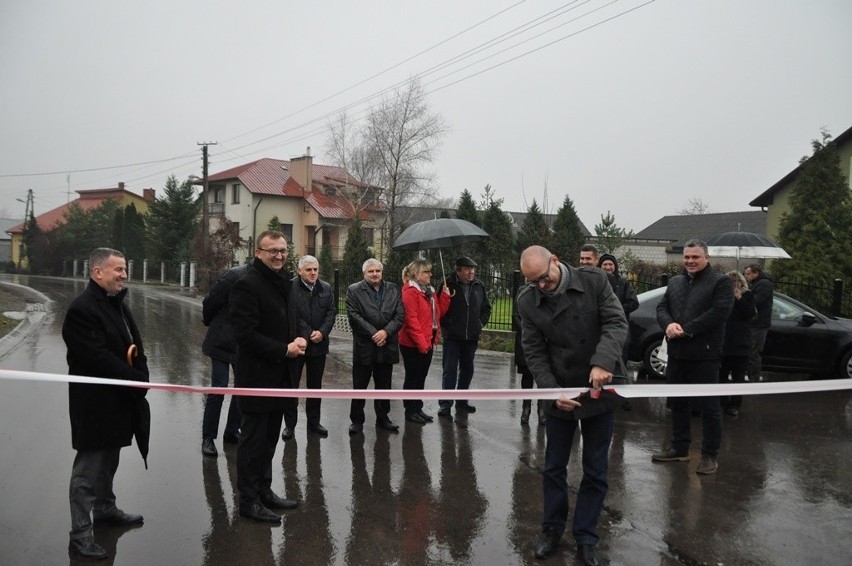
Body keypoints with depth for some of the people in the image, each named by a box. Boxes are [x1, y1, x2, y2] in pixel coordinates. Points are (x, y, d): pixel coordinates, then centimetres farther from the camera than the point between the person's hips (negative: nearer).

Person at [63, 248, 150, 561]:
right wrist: (137, 383, -20)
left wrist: (141, 380, -4)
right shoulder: (81, 310, -19)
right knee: (88, 469, 0)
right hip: (94, 405, -9)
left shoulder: (118, 304, 11)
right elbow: (99, 359, -24)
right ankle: (80, 535, 9)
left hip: (119, 401, 9)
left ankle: (105, 509, 40)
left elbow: (135, 347, 11)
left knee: (108, 461, 23)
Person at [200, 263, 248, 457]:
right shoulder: (233, 275, -17)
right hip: (223, 342, -5)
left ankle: (232, 432, 25)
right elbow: (210, 303, -7)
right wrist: (211, 324, 7)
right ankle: (208, 437, 10)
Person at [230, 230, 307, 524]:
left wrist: (299, 339, 0)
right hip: (258, 376, -8)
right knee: (253, 440, 3)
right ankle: (248, 500, 16)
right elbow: (245, 333, -22)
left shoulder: (283, 283, 12)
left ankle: (264, 491, 31)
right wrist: (284, 349, -19)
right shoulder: (248, 285, -16)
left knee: (269, 438, 18)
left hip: (279, 375, 9)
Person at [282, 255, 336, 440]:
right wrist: (308, 334, -14)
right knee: (291, 385, 4)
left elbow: (332, 311, 4)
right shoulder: (290, 287, -9)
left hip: (319, 345, 5)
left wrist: (322, 332, -10)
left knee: (315, 385, 13)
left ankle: (314, 422, 24)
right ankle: (290, 424, 16)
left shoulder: (326, 288, 8)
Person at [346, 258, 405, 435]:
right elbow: (354, 316, -11)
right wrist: (374, 334, -15)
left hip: (387, 346, 3)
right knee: (359, 386, 5)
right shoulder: (354, 290, -1)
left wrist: (386, 332, -13)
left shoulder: (393, 289, 9)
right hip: (364, 346, -3)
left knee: (384, 385, 12)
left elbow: (399, 315, 1)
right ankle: (357, 420, 16)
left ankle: (382, 417, 25)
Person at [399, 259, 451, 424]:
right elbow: (411, 320, -20)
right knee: (413, 377, 2)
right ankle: (410, 411, 12)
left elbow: (438, 312, 13)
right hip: (413, 344, -9)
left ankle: (418, 408, 25)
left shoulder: (429, 291, 13)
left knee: (421, 377, 15)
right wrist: (421, 342, -22)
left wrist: (445, 295, 1)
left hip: (427, 343, 9)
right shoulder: (410, 292, -15)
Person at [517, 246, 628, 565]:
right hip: (559, 394, 1)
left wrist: (603, 361, -32)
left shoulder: (595, 281, -10)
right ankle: (552, 530, 31)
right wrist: (552, 390, -18)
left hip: (598, 391, -1)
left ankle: (586, 538, 25)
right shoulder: (527, 301, -7)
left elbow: (616, 322, -16)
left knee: (595, 471, 9)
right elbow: (534, 352, -6)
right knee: (554, 467, 12)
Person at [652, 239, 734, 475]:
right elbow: (662, 308, 9)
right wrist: (669, 324, -13)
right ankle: (680, 448, 28)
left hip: (705, 355, -6)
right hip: (676, 353, 7)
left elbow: (718, 312, -17)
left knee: (708, 406, 1)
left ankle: (710, 455, 12)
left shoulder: (720, 282, -4)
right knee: (678, 403, 15)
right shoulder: (675, 282, 16)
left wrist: (686, 330, -19)